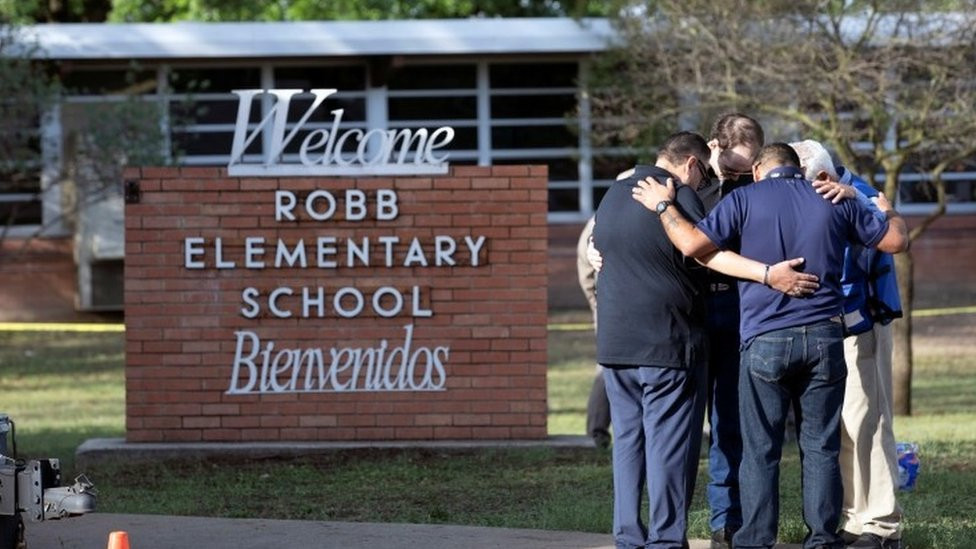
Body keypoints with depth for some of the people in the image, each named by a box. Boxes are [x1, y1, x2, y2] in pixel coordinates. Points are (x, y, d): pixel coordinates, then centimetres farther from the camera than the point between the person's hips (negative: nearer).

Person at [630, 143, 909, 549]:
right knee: (821, 446, 8)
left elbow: (694, 244, -10)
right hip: (824, 337, 3)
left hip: (766, 339, -3)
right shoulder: (834, 201, 9)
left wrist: (663, 206, 5)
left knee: (760, 450, 2)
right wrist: (889, 213, 36)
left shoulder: (746, 199, 0)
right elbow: (895, 240, 14)